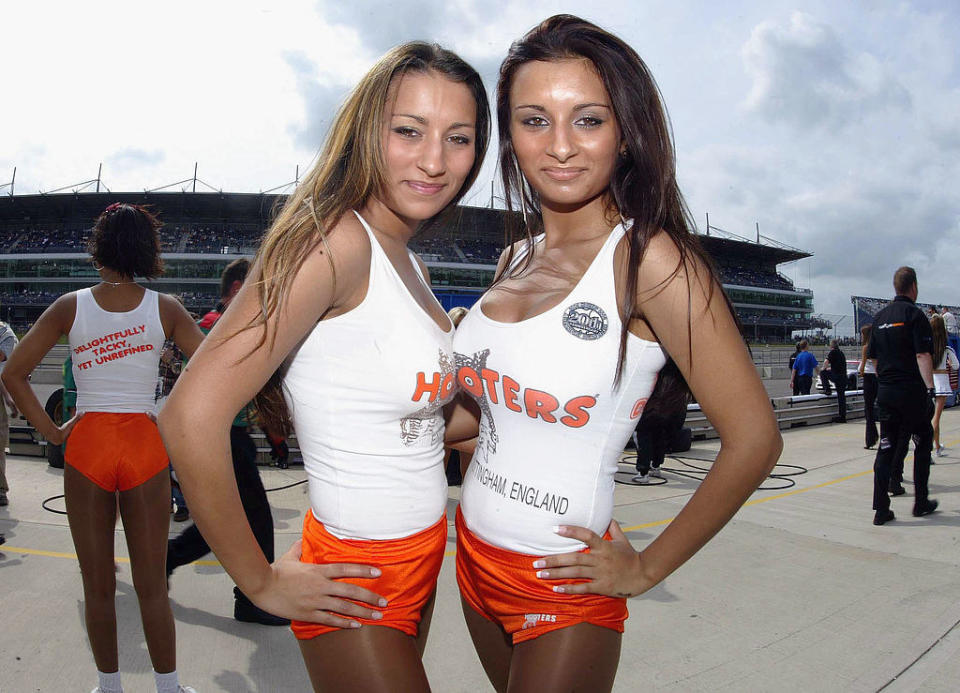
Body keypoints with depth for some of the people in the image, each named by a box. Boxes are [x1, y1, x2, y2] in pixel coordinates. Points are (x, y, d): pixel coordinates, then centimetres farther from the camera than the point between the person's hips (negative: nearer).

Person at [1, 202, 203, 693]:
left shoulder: (70, 307, 0)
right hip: (145, 446, 0)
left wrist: (50, 431, 5)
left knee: (98, 587, 14)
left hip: (86, 444, 0)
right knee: (151, 586, 11)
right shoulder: (165, 309, -2)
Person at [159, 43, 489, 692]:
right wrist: (261, 582, -17)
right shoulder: (336, 241, -21)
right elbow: (192, 417, -28)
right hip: (358, 582, -8)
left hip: (421, 557, 8)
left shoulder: (410, 263, 6)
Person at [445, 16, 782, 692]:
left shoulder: (648, 258, -18)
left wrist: (646, 568, -11)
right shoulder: (517, 259, 1)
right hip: (476, 557, 6)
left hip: (565, 590, -6)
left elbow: (754, 438, -19)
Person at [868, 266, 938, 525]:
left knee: (886, 447, 5)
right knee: (923, 443, 12)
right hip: (912, 391, -5)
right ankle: (921, 502, 19)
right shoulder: (914, 314, -7)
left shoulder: (880, 317, 12)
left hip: (885, 392, 5)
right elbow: (923, 355, -16)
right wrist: (930, 388, -20)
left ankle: (881, 509, 1)